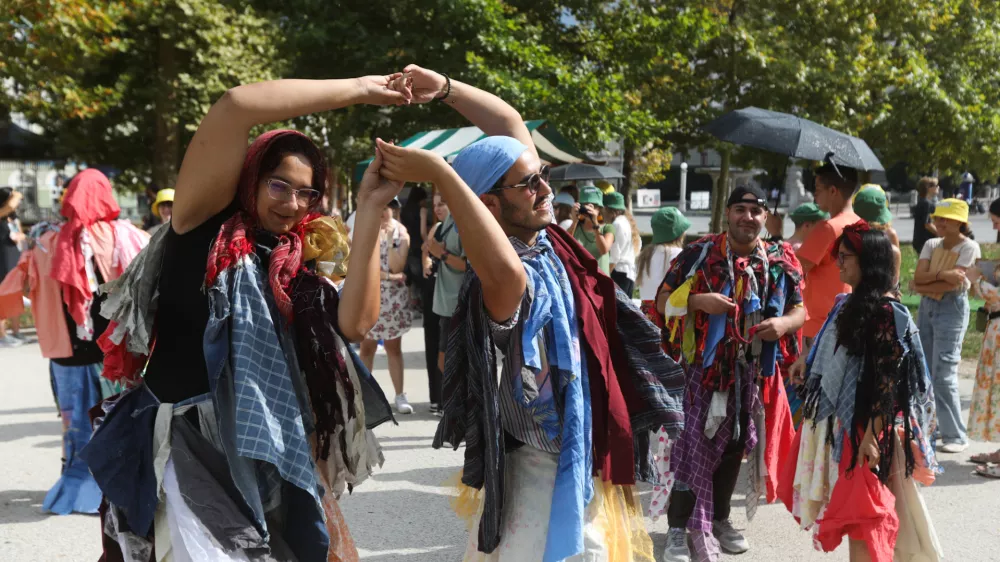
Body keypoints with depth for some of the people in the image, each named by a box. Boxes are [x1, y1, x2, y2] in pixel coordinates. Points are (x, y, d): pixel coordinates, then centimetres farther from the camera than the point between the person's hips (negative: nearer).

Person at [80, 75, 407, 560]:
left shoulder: (297, 261, 7)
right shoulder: (203, 225, -6)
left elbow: (354, 322, -10)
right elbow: (235, 106, -19)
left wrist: (370, 209, -13)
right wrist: (355, 89, -15)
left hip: (273, 448, 6)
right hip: (192, 444, -5)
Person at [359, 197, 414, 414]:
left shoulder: (401, 233, -1)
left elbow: (397, 267, -10)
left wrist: (390, 239, -17)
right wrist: (388, 276, -12)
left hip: (393, 299, 0)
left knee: (394, 348, 6)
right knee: (367, 347, 6)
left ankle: (400, 395, 12)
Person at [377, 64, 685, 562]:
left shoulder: (541, 238, -4)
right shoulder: (506, 281, -29)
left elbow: (509, 122, 3)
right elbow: (505, 274, -57)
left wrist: (443, 86, -9)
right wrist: (441, 175, -52)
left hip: (582, 450, 9)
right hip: (551, 466, -9)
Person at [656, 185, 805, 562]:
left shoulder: (782, 260, 3)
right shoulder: (700, 253, -6)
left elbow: (799, 310, 9)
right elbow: (663, 301, -4)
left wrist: (783, 324, -14)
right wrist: (698, 301, -22)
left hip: (754, 372, 4)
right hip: (704, 368, -4)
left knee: (735, 446, 15)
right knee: (694, 446, -4)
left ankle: (720, 519, 32)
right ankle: (678, 529, 6)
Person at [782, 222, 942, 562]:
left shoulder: (886, 311, -16)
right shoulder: (850, 303, 9)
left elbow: (888, 379, -20)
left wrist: (872, 434, -22)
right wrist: (808, 362, 10)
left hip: (862, 424, -8)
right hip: (835, 418, 8)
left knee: (860, 510, 1)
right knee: (847, 506, 17)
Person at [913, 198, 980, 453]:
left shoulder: (969, 247, -8)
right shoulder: (931, 245, 8)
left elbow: (953, 284, -17)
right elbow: (918, 277, -5)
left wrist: (924, 285, -7)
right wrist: (941, 274, -20)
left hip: (952, 309, -6)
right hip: (926, 308, 6)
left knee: (943, 375, -10)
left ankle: (956, 435, -2)